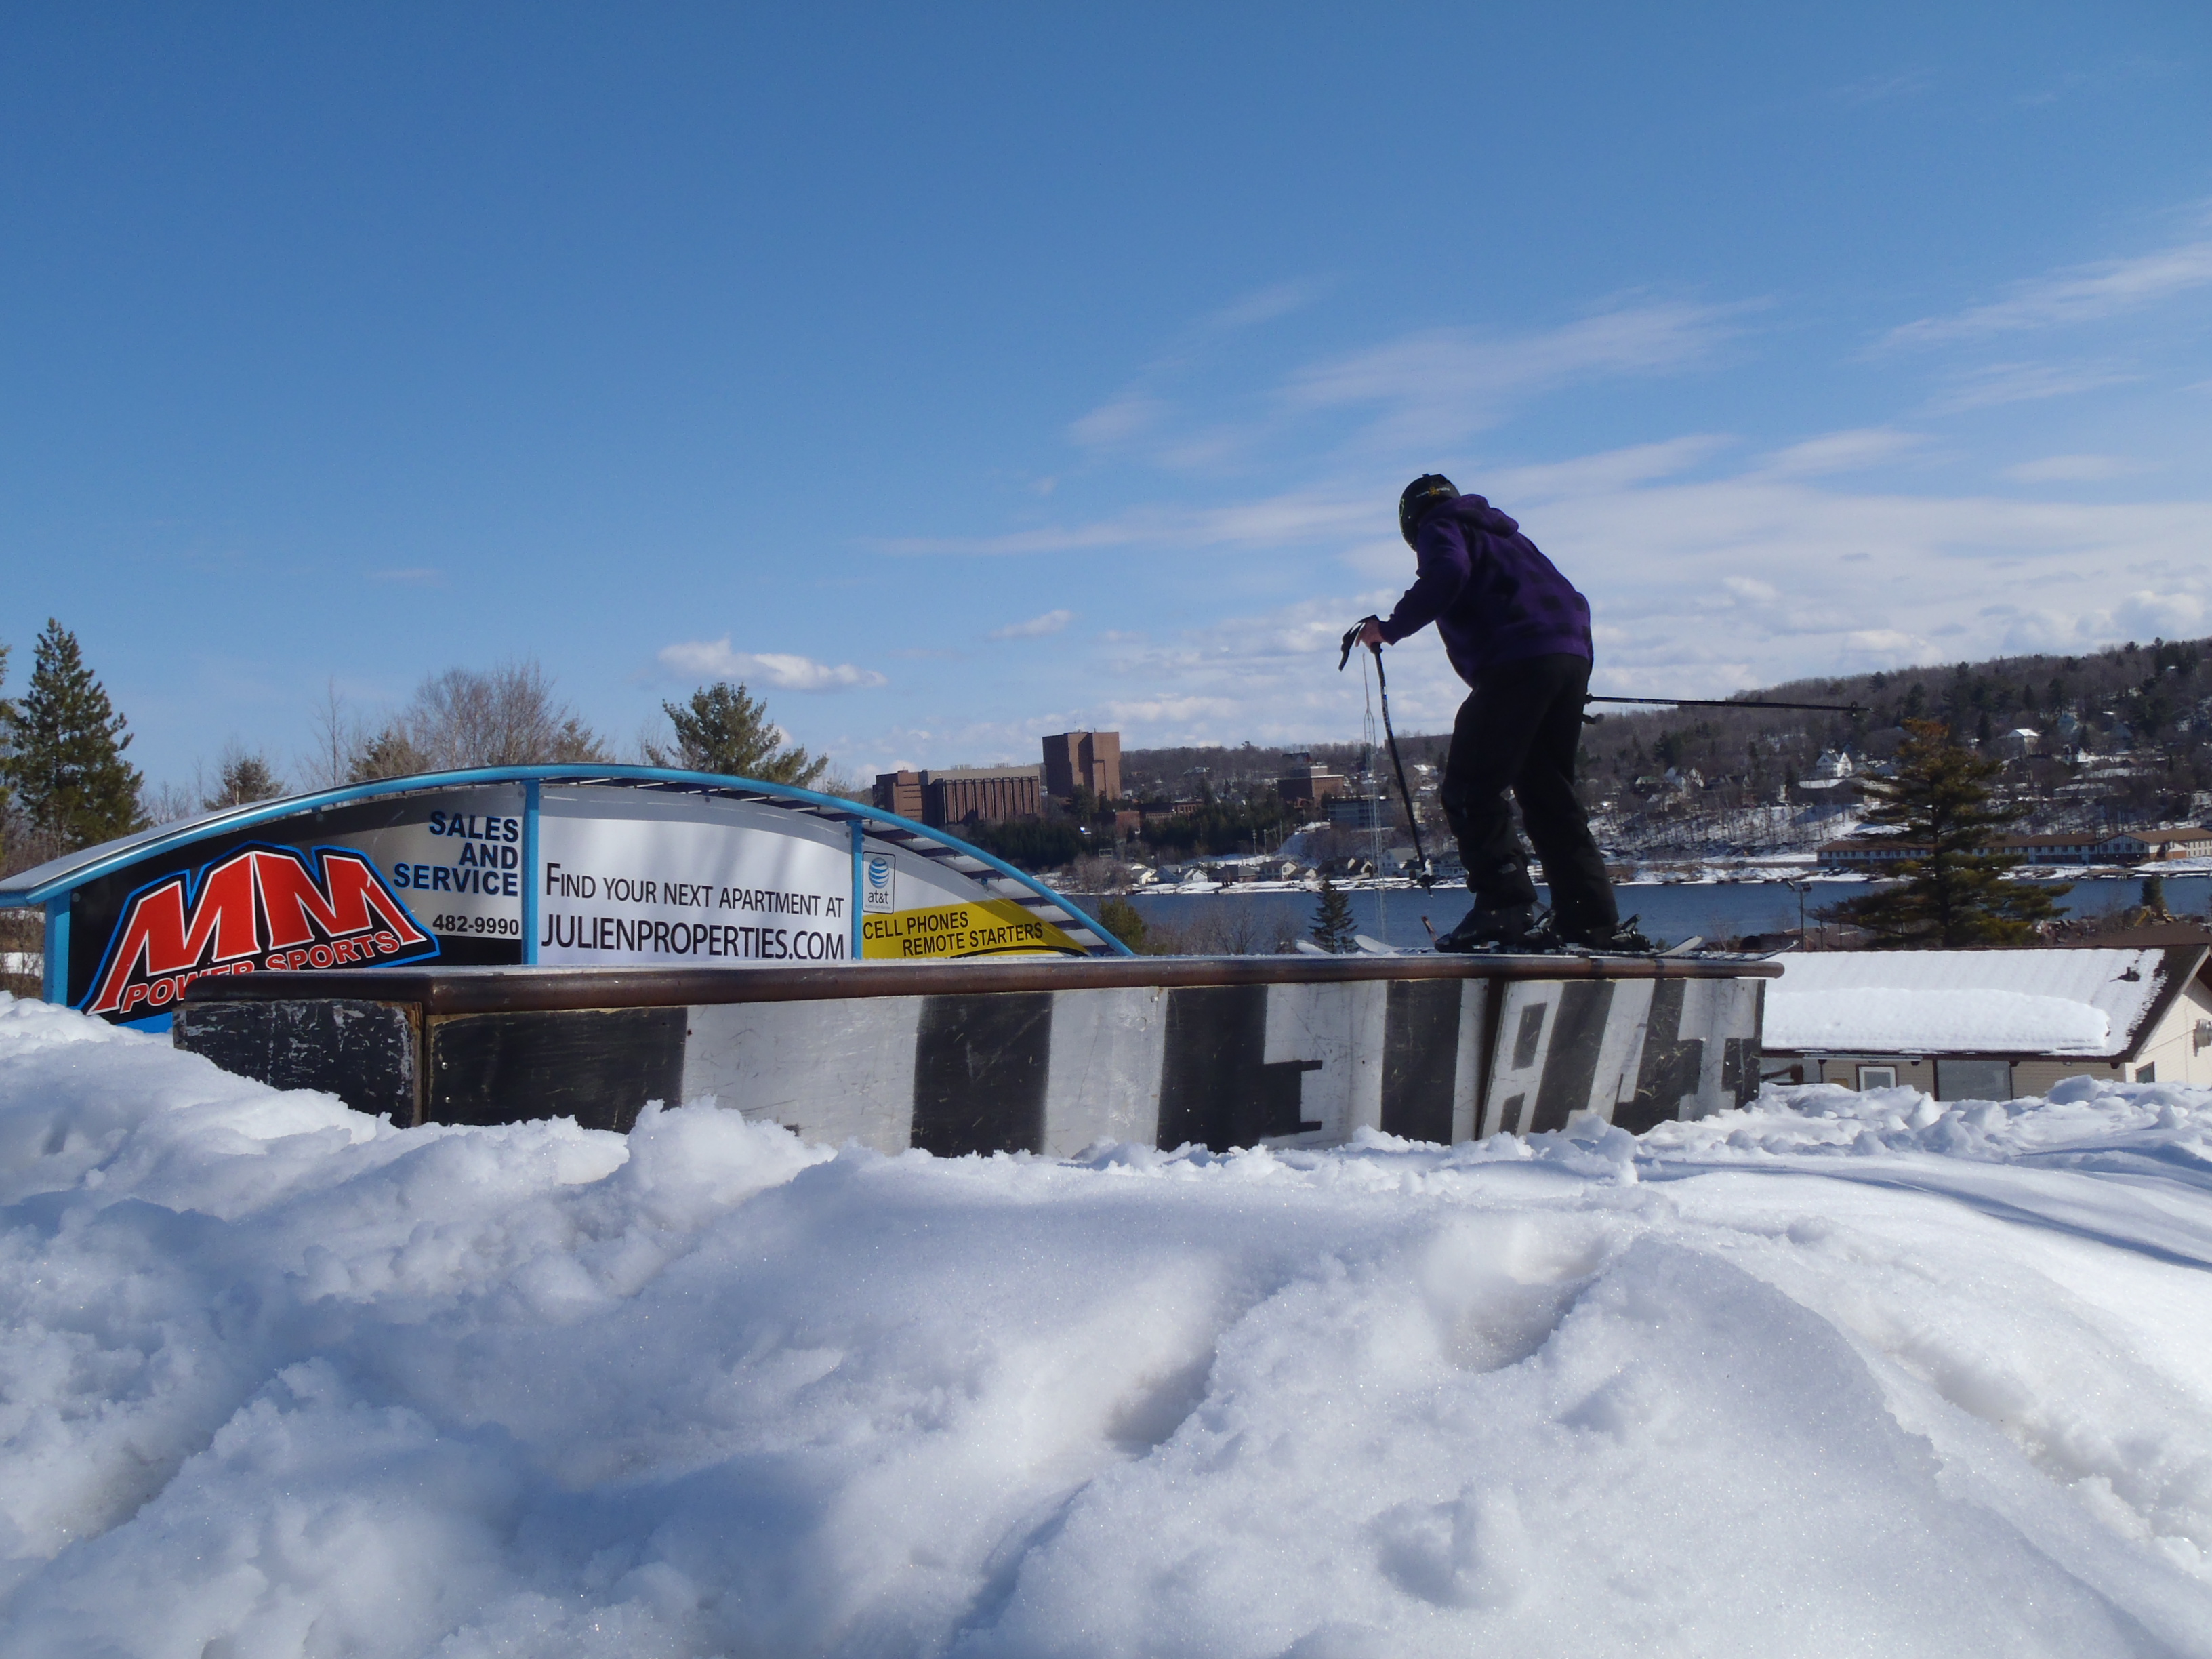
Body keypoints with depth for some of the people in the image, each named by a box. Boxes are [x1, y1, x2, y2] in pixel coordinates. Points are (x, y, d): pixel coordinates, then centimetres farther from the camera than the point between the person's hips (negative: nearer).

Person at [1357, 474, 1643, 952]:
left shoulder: (1439, 527, 11)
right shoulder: (1502, 533, 33)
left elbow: (1447, 574, -14)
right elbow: (1571, 601, 29)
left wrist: (1392, 627, -8)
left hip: (1516, 661, -8)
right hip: (1572, 657, 8)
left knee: (1469, 791, -6)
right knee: (1549, 796, 12)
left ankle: (1506, 908, -17)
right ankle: (1593, 921, 8)